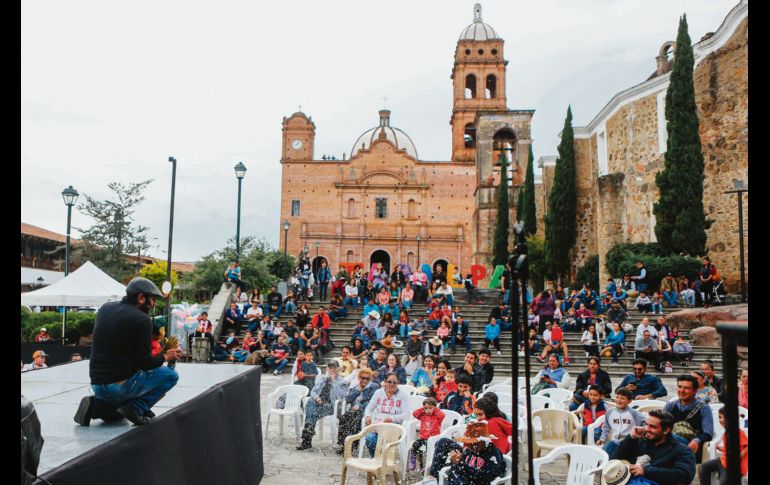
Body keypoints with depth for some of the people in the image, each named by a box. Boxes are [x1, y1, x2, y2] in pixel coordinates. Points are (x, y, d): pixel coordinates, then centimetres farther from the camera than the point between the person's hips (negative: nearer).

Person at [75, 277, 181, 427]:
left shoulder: (104, 308, 7)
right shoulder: (142, 319, -15)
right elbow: (145, 363, -13)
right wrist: (165, 356, 5)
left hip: (96, 384, 8)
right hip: (121, 385, -8)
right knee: (171, 375, 5)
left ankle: (97, 406, 6)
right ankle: (135, 408, -8)